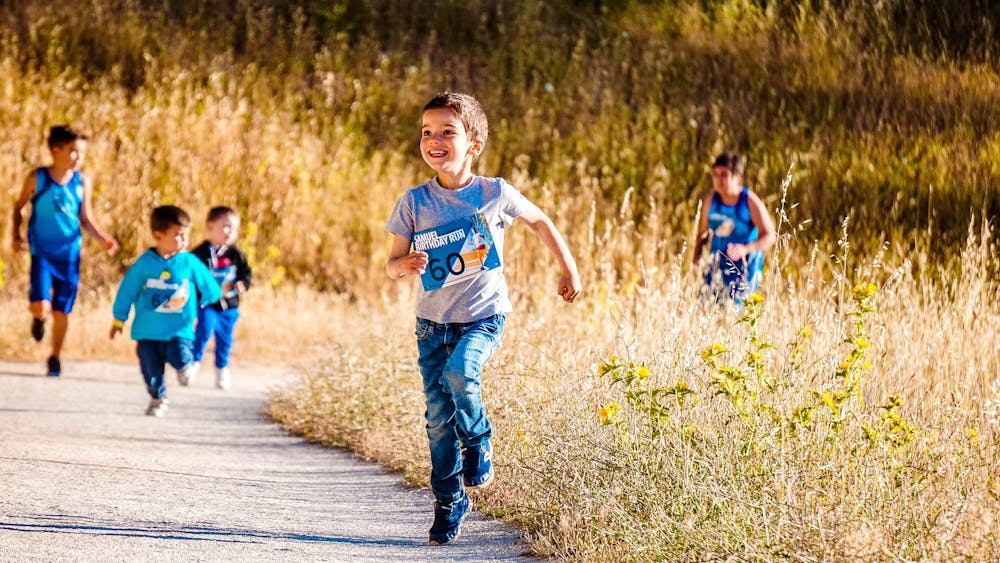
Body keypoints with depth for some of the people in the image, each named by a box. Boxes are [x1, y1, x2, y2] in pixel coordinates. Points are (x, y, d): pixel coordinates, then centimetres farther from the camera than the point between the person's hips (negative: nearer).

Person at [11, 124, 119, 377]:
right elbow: (19, 207, 6)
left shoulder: (83, 182, -2)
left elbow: (86, 219, 4)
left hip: (69, 254, 2)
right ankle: (38, 318, 21)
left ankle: (55, 358, 28)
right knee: (41, 307, -17)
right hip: (42, 252, -2)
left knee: (61, 311, 8)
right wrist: (16, 235, -5)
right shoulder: (37, 178, -8)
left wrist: (102, 238, -11)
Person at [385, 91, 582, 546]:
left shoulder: (495, 194, -6)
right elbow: (392, 264, 1)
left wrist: (568, 269, 14)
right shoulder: (414, 202, -4)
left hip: (482, 317, -2)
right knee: (439, 415, 1)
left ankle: (479, 440, 0)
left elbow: (539, 221, 12)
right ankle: (448, 501, 17)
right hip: (432, 321, 2)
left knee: (459, 372, -30)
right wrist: (405, 265, -23)